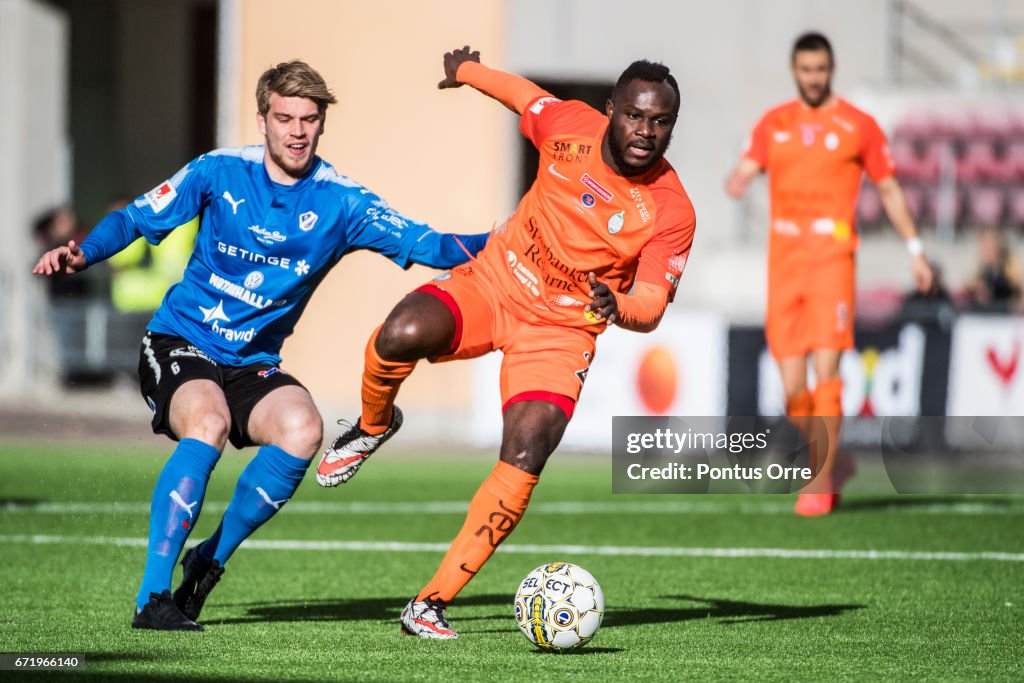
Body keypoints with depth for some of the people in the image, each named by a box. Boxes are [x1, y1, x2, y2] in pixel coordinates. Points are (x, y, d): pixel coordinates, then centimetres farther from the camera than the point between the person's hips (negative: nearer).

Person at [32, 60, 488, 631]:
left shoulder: (342, 202, -4)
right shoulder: (221, 172, -5)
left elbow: (425, 245, -11)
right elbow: (136, 220, 0)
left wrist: (490, 244, -29)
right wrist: (82, 253, -18)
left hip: (254, 363, 2)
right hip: (180, 343, -2)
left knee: (302, 430, -29)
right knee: (208, 424, -34)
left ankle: (211, 560, -7)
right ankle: (152, 598, -29)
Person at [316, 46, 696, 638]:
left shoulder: (672, 212, -17)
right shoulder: (570, 126, -12)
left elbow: (650, 309, -15)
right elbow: (525, 95, 11)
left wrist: (617, 306, -39)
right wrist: (467, 71, 29)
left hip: (562, 329, -2)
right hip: (495, 280, 2)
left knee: (525, 457, -22)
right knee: (402, 335, -29)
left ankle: (433, 602, -14)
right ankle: (373, 426, 7)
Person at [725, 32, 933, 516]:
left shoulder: (858, 126, 4)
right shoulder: (773, 124, 13)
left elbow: (889, 189, 11)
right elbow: (746, 170, 5)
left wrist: (915, 249, 7)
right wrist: (736, 182, -20)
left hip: (831, 259, -3)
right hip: (783, 262, 3)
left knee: (826, 372, -14)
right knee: (792, 388, 1)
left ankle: (819, 485, -11)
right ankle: (831, 467, 23)